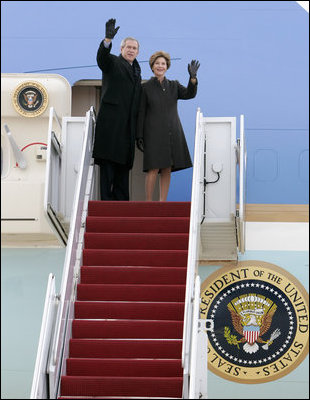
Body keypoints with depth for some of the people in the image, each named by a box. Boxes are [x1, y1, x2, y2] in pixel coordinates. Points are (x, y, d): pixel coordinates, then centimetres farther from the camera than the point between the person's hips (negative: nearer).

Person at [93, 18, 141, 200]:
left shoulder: (136, 69, 21)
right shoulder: (113, 62, 3)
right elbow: (102, 57, -21)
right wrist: (108, 39, -40)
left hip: (128, 124, 7)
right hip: (111, 122, -7)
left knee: (124, 163, 8)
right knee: (108, 162, -7)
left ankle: (121, 201, 12)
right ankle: (107, 201, -7)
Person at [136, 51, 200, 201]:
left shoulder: (174, 86, 12)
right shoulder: (145, 87, 3)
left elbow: (189, 94, -5)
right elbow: (140, 113, 2)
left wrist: (193, 77, -22)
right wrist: (139, 136, -4)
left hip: (172, 133, 4)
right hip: (154, 133, -4)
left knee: (167, 169, 3)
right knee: (154, 169, -10)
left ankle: (163, 202, 8)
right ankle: (148, 203, -3)